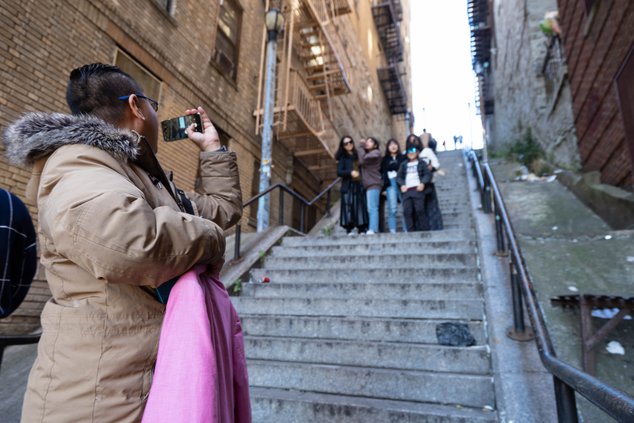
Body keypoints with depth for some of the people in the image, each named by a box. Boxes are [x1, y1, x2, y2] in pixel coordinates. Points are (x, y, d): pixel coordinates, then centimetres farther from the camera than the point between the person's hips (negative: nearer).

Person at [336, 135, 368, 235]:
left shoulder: (357, 155, 16)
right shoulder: (342, 158, 6)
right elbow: (339, 172, -5)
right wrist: (350, 172, -17)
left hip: (359, 185, 3)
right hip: (348, 186, -3)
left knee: (361, 207, -1)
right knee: (348, 207, -7)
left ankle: (362, 230, 2)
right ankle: (349, 230, -5)